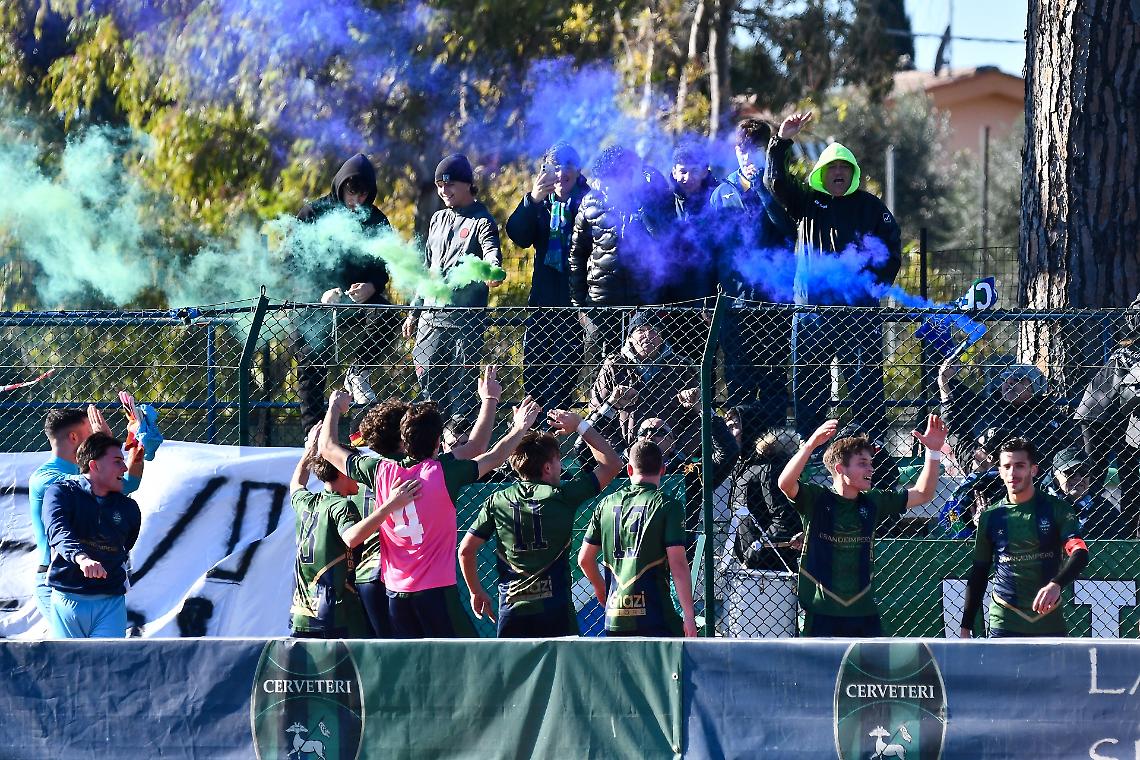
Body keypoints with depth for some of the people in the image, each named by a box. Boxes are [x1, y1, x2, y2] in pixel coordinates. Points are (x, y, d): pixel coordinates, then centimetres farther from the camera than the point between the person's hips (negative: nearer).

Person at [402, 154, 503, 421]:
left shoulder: (481, 221, -4)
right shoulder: (438, 219, 17)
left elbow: (492, 253, -22)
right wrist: (415, 312, 22)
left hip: (465, 320, -6)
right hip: (430, 317, 7)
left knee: (459, 391, -6)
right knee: (429, 383, 5)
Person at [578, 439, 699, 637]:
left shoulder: (608, 504, 10)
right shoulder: (667, 505, -4)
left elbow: (584, 559, 16)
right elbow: (678, 565, -10)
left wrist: (600, 588, 35)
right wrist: (689, 615, -8)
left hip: (614, 617, 5)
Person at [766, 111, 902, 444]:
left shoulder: (871, 207, 11)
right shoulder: (808, 203, 15)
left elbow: (892, 250, 6)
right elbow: (775, 181, 2)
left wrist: (873, 285, -7)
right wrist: (781, 142, -12)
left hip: (860, 311, -2)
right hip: (811, 308, 2)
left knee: (865, 387, -4)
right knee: (808, 388, 2)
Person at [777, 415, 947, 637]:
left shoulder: (872, 503, 9)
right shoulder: (815, 500, -5)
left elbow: (923, 494, 12)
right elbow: (786, 484, -24)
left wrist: (933, 452, 0)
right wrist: (811, 445, -37)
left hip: (865, 614, 4)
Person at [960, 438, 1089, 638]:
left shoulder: (1055, 509, 0)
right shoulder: (991, 517, 7)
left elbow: (1079, 553, -13)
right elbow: (978, 574, 13)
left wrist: (1056, 585, -33)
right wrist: (966, 627, 10)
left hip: (1050, 623, -1)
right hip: (1004, 624, 1)